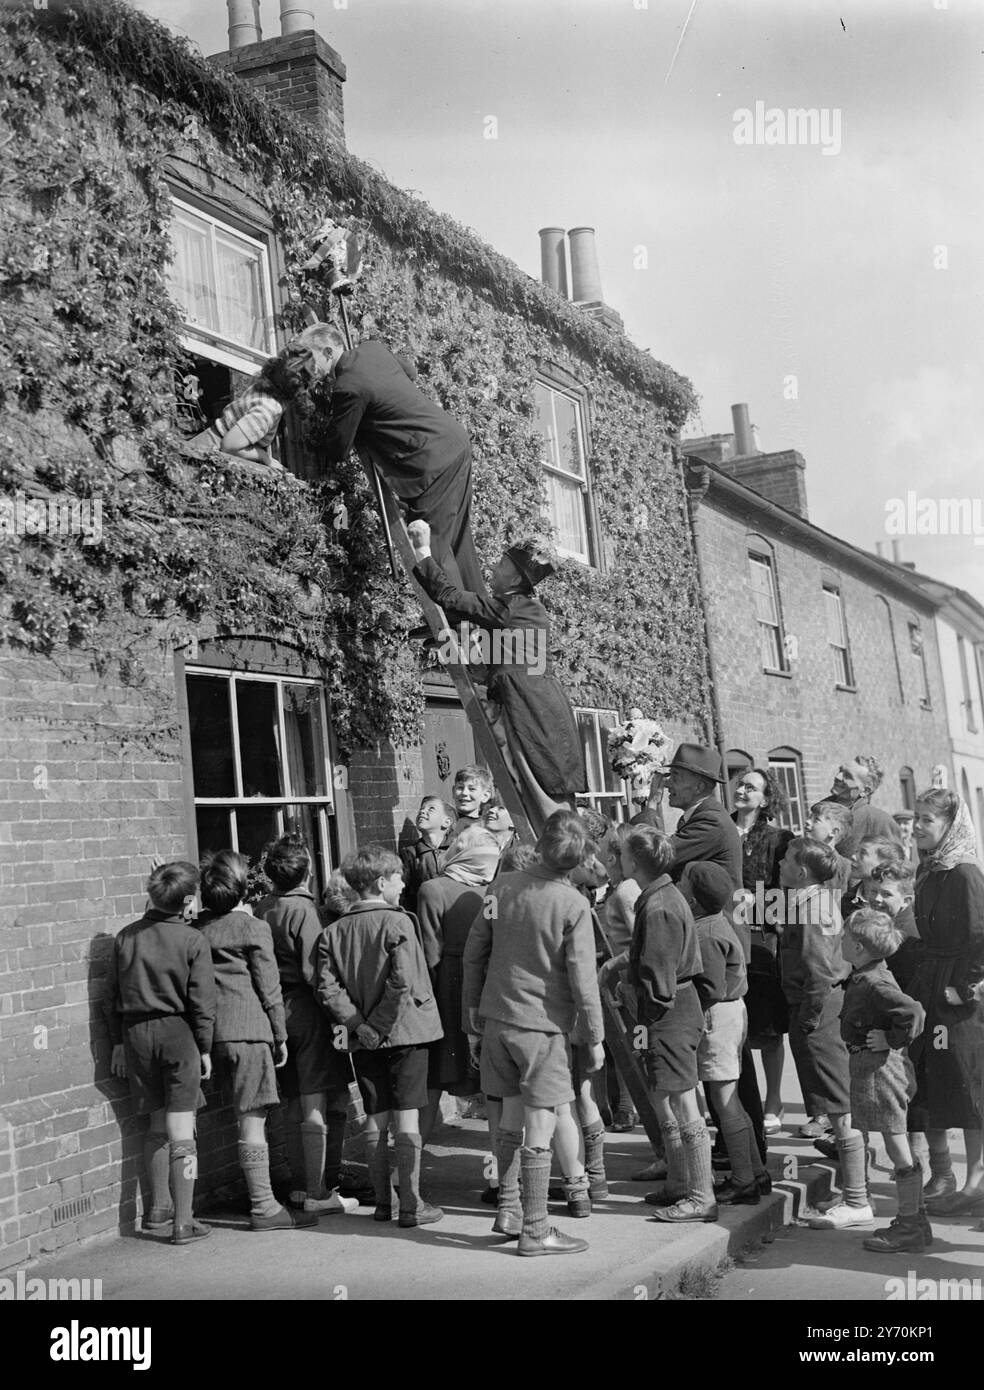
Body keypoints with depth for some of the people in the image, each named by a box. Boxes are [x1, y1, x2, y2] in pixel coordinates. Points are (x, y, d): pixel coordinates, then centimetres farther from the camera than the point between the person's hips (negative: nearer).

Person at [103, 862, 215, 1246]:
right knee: (181, 1131, 0)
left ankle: (158, 1208, 30)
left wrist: (118, 1042, 15)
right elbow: (202, 1001, -10)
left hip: (136, 1034, 5)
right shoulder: (192, 940, -9)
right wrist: (204, 1048, 0)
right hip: (177, 1031, -5)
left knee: (157, 1126, 19)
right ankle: (183, 1223, 1)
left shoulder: (126, 937, 4)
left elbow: (111, 995, 7)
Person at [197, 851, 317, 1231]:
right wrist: (281, 1035, 3)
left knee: (248, 1118, 12)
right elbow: (269, 988, -4)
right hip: (249, 1030, -5)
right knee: (252, 1120, -3)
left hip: (213, 1032, 5)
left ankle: (261, 1199, 19)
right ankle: (263, 1207, 0)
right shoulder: (253, 928, -6)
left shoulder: (198, 929, 6)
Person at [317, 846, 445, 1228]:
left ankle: (382, 1203, 18)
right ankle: (411, 1205, 6)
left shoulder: (334, 931, 4)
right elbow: (403, 982, -21)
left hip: (364, 1041, 4)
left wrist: (358, 1024, -7)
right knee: (407, 1122, 2)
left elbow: (327, 987, -5)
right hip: (406, 1032, -4)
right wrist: (380, 1025, -13)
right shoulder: (398, 923, -10)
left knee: (379, 1124, 13)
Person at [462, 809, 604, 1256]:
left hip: (496, 1017, 5)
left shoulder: (502, 887, -1)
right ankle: (535, 1230, 7)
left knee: (512, 1117, 19)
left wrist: (473, 1007, 17)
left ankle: (508, 1210, 27)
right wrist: (594, 1038, -2)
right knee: (539, 1128, 2)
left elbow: (474, 952, 5)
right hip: (542, 1023, -5)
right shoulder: (573, 906, -15)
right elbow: (582, 979, -13)